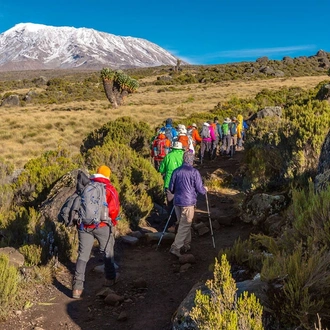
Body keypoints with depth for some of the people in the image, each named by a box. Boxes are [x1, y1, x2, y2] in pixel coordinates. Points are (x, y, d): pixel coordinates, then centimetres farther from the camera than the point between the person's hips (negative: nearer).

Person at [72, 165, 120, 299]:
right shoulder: (109, 189, -3)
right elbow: (114, 209, -10)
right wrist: (112, 222, 8)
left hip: (84, 226, 3)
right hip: (102, 226, -2)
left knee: (82, 255, 6)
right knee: (108, 252, 18)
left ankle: (77, 287, 1)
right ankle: (110, 278, 34)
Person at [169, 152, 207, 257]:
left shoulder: (176, 171, 3)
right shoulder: (194, 172, -9)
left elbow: (171, 188, 7)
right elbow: (199, 189, -8)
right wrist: (205, 190, 15)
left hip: (177, 202, 5)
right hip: (188, 203, -5)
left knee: (184, 224, 18)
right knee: (185, 226, 1)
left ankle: (186, 245, 28)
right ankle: (175, 247, -4)